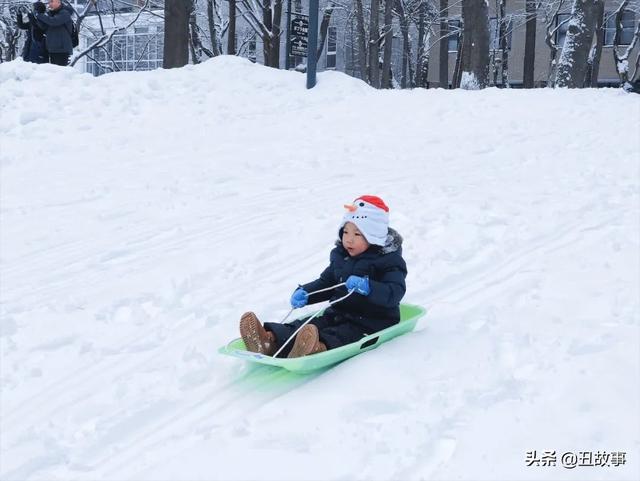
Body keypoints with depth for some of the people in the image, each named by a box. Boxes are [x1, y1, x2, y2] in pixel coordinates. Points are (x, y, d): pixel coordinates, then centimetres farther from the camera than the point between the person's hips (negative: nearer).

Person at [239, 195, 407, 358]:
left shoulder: (388, 261, -10)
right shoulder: (340, 256, 13)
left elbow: (395, 292, -24)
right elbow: (326, 282, 21)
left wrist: (366, 287, -40)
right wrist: (304, 293, 1)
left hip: (372, 321, -6)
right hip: (339, 313, 7)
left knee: (341, 335, -38)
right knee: (303, 325, -21)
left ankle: (317, 348, -68)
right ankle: (270, 341, -45)